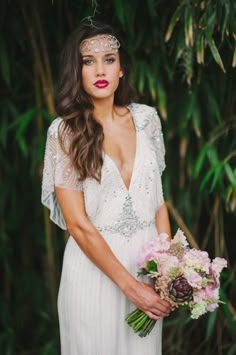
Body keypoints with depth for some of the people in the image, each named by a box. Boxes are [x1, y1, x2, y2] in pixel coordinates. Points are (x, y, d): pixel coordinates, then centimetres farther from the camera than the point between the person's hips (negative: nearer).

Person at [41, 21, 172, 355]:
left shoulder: (146, 118, 2)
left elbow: (158, 197, 9)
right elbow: (78, 224, -13)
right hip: (95, 264, -3)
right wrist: (130, 286, -16)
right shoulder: (65, 131, -9)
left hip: (147, 258, 4)